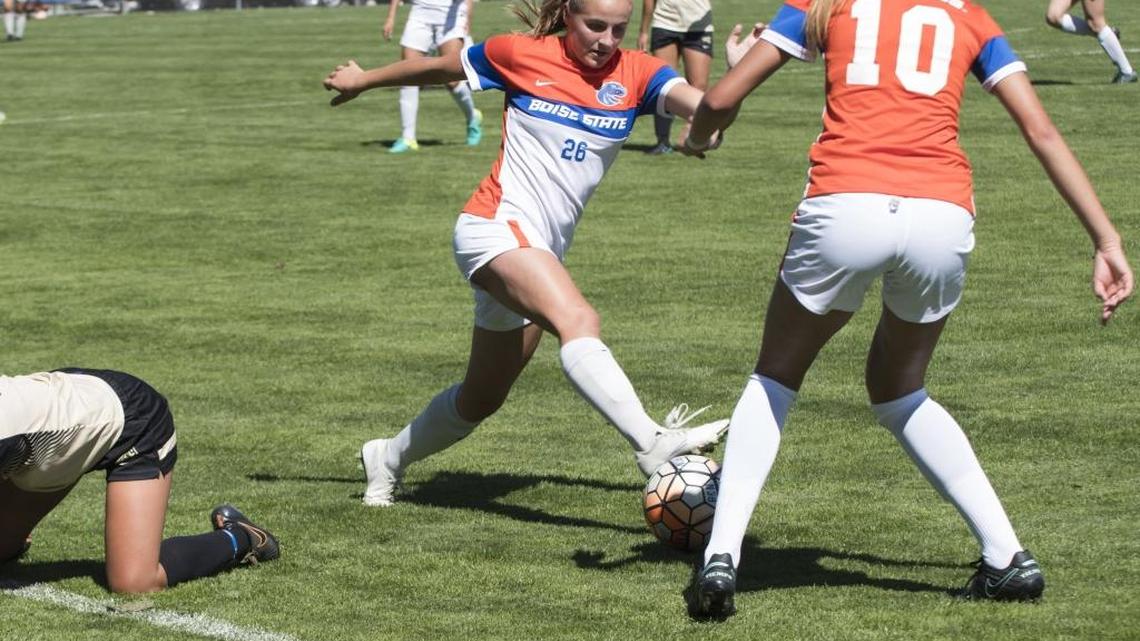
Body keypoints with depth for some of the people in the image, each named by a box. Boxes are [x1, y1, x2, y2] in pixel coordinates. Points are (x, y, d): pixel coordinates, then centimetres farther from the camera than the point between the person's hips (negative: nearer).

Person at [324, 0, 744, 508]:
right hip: (497, 228, -6)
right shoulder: (522, 55, -4)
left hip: (544, 251, 6)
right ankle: (653, 444, -46)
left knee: (482, 398, 16)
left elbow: (703, 106, -17)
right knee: (578, 322, -32)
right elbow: (435, 68, 12)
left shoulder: (634, 73, 1)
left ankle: (389, 458, 39)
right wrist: (363, 80, 25)